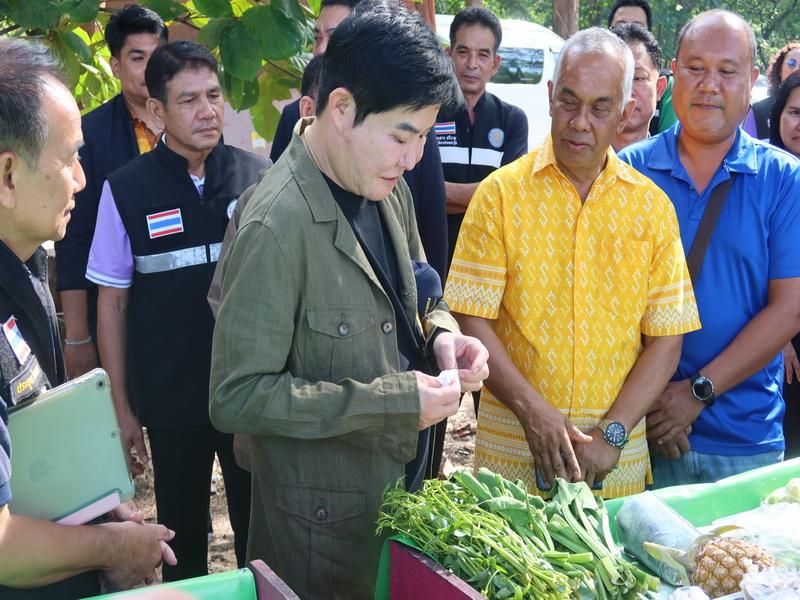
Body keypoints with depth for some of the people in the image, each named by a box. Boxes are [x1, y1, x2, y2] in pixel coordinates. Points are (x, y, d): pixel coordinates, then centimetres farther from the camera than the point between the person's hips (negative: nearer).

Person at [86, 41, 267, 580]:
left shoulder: (259, 176, -5)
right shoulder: (126, 190, -7)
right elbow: (113, 303, 0)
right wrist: (122, 408, 0)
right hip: (172, 400, -1)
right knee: (183, 535, 15)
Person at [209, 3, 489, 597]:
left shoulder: (387, 186, 0)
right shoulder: (276, 226, -26)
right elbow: (237, 397, -25)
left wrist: (441, 332, -6)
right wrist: (393, 400, -26)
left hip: (402, 478, 8)